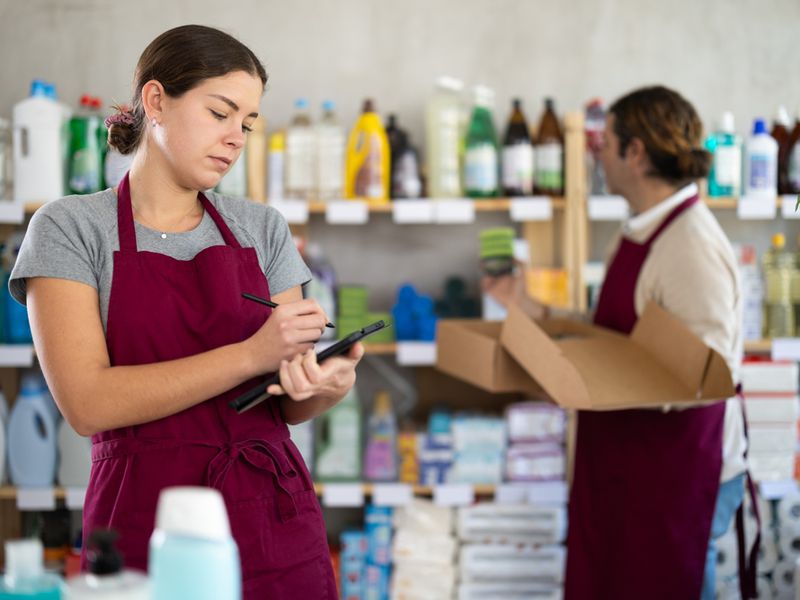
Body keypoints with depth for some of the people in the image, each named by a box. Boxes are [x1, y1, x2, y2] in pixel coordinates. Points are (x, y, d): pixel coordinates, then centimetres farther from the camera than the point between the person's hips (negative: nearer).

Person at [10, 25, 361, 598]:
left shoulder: (262, 228, 9)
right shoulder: (71, 227, -2)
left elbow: (290, 404, 10)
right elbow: (88, 403, -14)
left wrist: (327, 385, -14)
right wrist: (252, 354, -21)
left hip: (278, 519, 4)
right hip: (150, 518, -4)